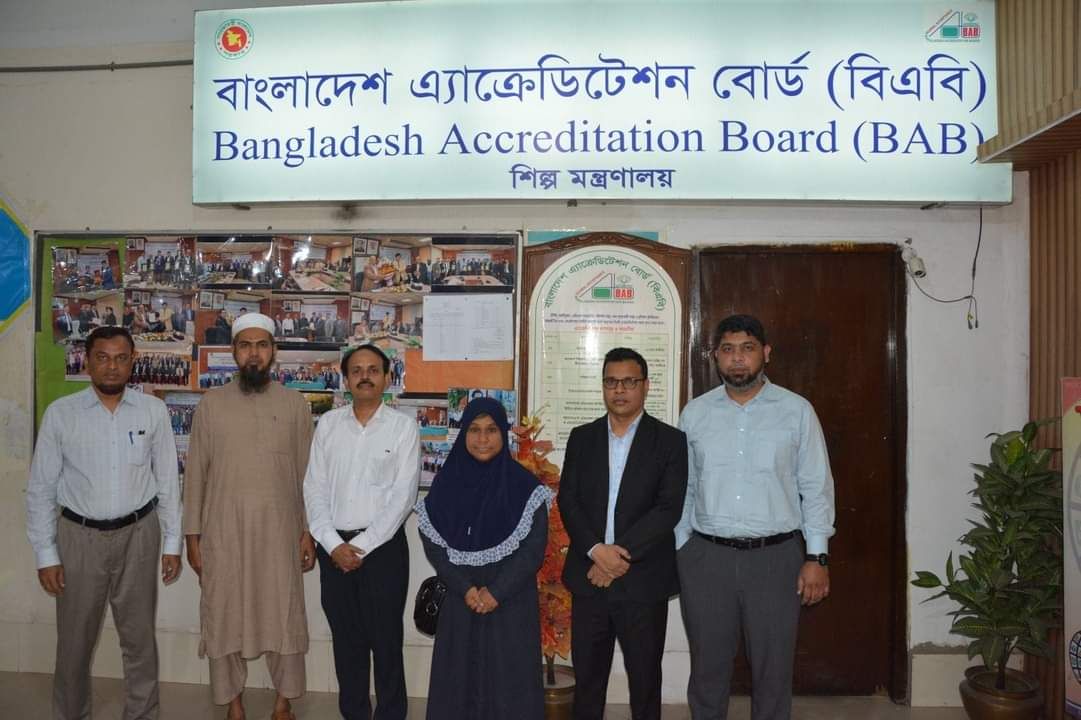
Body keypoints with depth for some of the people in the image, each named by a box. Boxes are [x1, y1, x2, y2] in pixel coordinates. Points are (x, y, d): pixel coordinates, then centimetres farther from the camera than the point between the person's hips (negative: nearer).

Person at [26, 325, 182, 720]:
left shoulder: (153, 411, -4)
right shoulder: (60, 413, -6)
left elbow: (168, 481, 1)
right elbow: (40, 489, -2)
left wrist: (172, 542, 2)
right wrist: (46, 554, -3)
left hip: (138, 534, 0)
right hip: (80, 537, 0)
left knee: (139, 637, 12)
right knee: (75, 639, 13)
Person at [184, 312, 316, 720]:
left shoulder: (295, 404, 1)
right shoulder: (210, 405, 2)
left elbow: (307, 474, 3)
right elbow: (196, 474, 3)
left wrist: (309, 531, -1)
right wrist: (192, 535, 0)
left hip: (279, 531, 0)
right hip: (223, 532, 1)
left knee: (284, 616, 7)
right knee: (225, 618, 8)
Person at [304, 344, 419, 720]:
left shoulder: (403, 426, -3)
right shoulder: (329, 423, 6)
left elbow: (403, 495, -9)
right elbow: (314, 487, 3)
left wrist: (362, 545, -12)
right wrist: (333, 544, -7)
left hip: (383, 545, -3)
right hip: (334, 546, 3)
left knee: (385, 638, 3)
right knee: (345, 638, 13)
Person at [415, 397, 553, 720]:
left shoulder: (525, 486, -5)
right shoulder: (446, 483, 2)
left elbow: (534, 549, -8)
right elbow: (433, 545, -1)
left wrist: (496, 592, -14)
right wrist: (466, 589, -11)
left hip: (512, 602, -2)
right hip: (460, 600, 2)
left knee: (509, 680, 3)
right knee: (460, 678, 8)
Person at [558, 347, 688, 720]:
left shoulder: (670, 440, -1)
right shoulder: (582, 438, 8)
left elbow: (668, 508, -10)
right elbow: (567, 500, 1)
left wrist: (622, 554, -16)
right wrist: (596, 549, -14)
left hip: (644, 581, -2)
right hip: (589, 577, 3)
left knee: (645, 679, 9)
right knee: (587, 676, 12)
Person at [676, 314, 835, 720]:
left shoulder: (796, 411, 0)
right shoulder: (695, 413, 5)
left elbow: (816, 488, 1)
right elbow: (683, 489, 8)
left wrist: (817, 557, -4)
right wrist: (677, 551, 5)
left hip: (775, 556, -1)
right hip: (706, 556, 1)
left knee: (773, 671, 9)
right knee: (708, 669, 12)